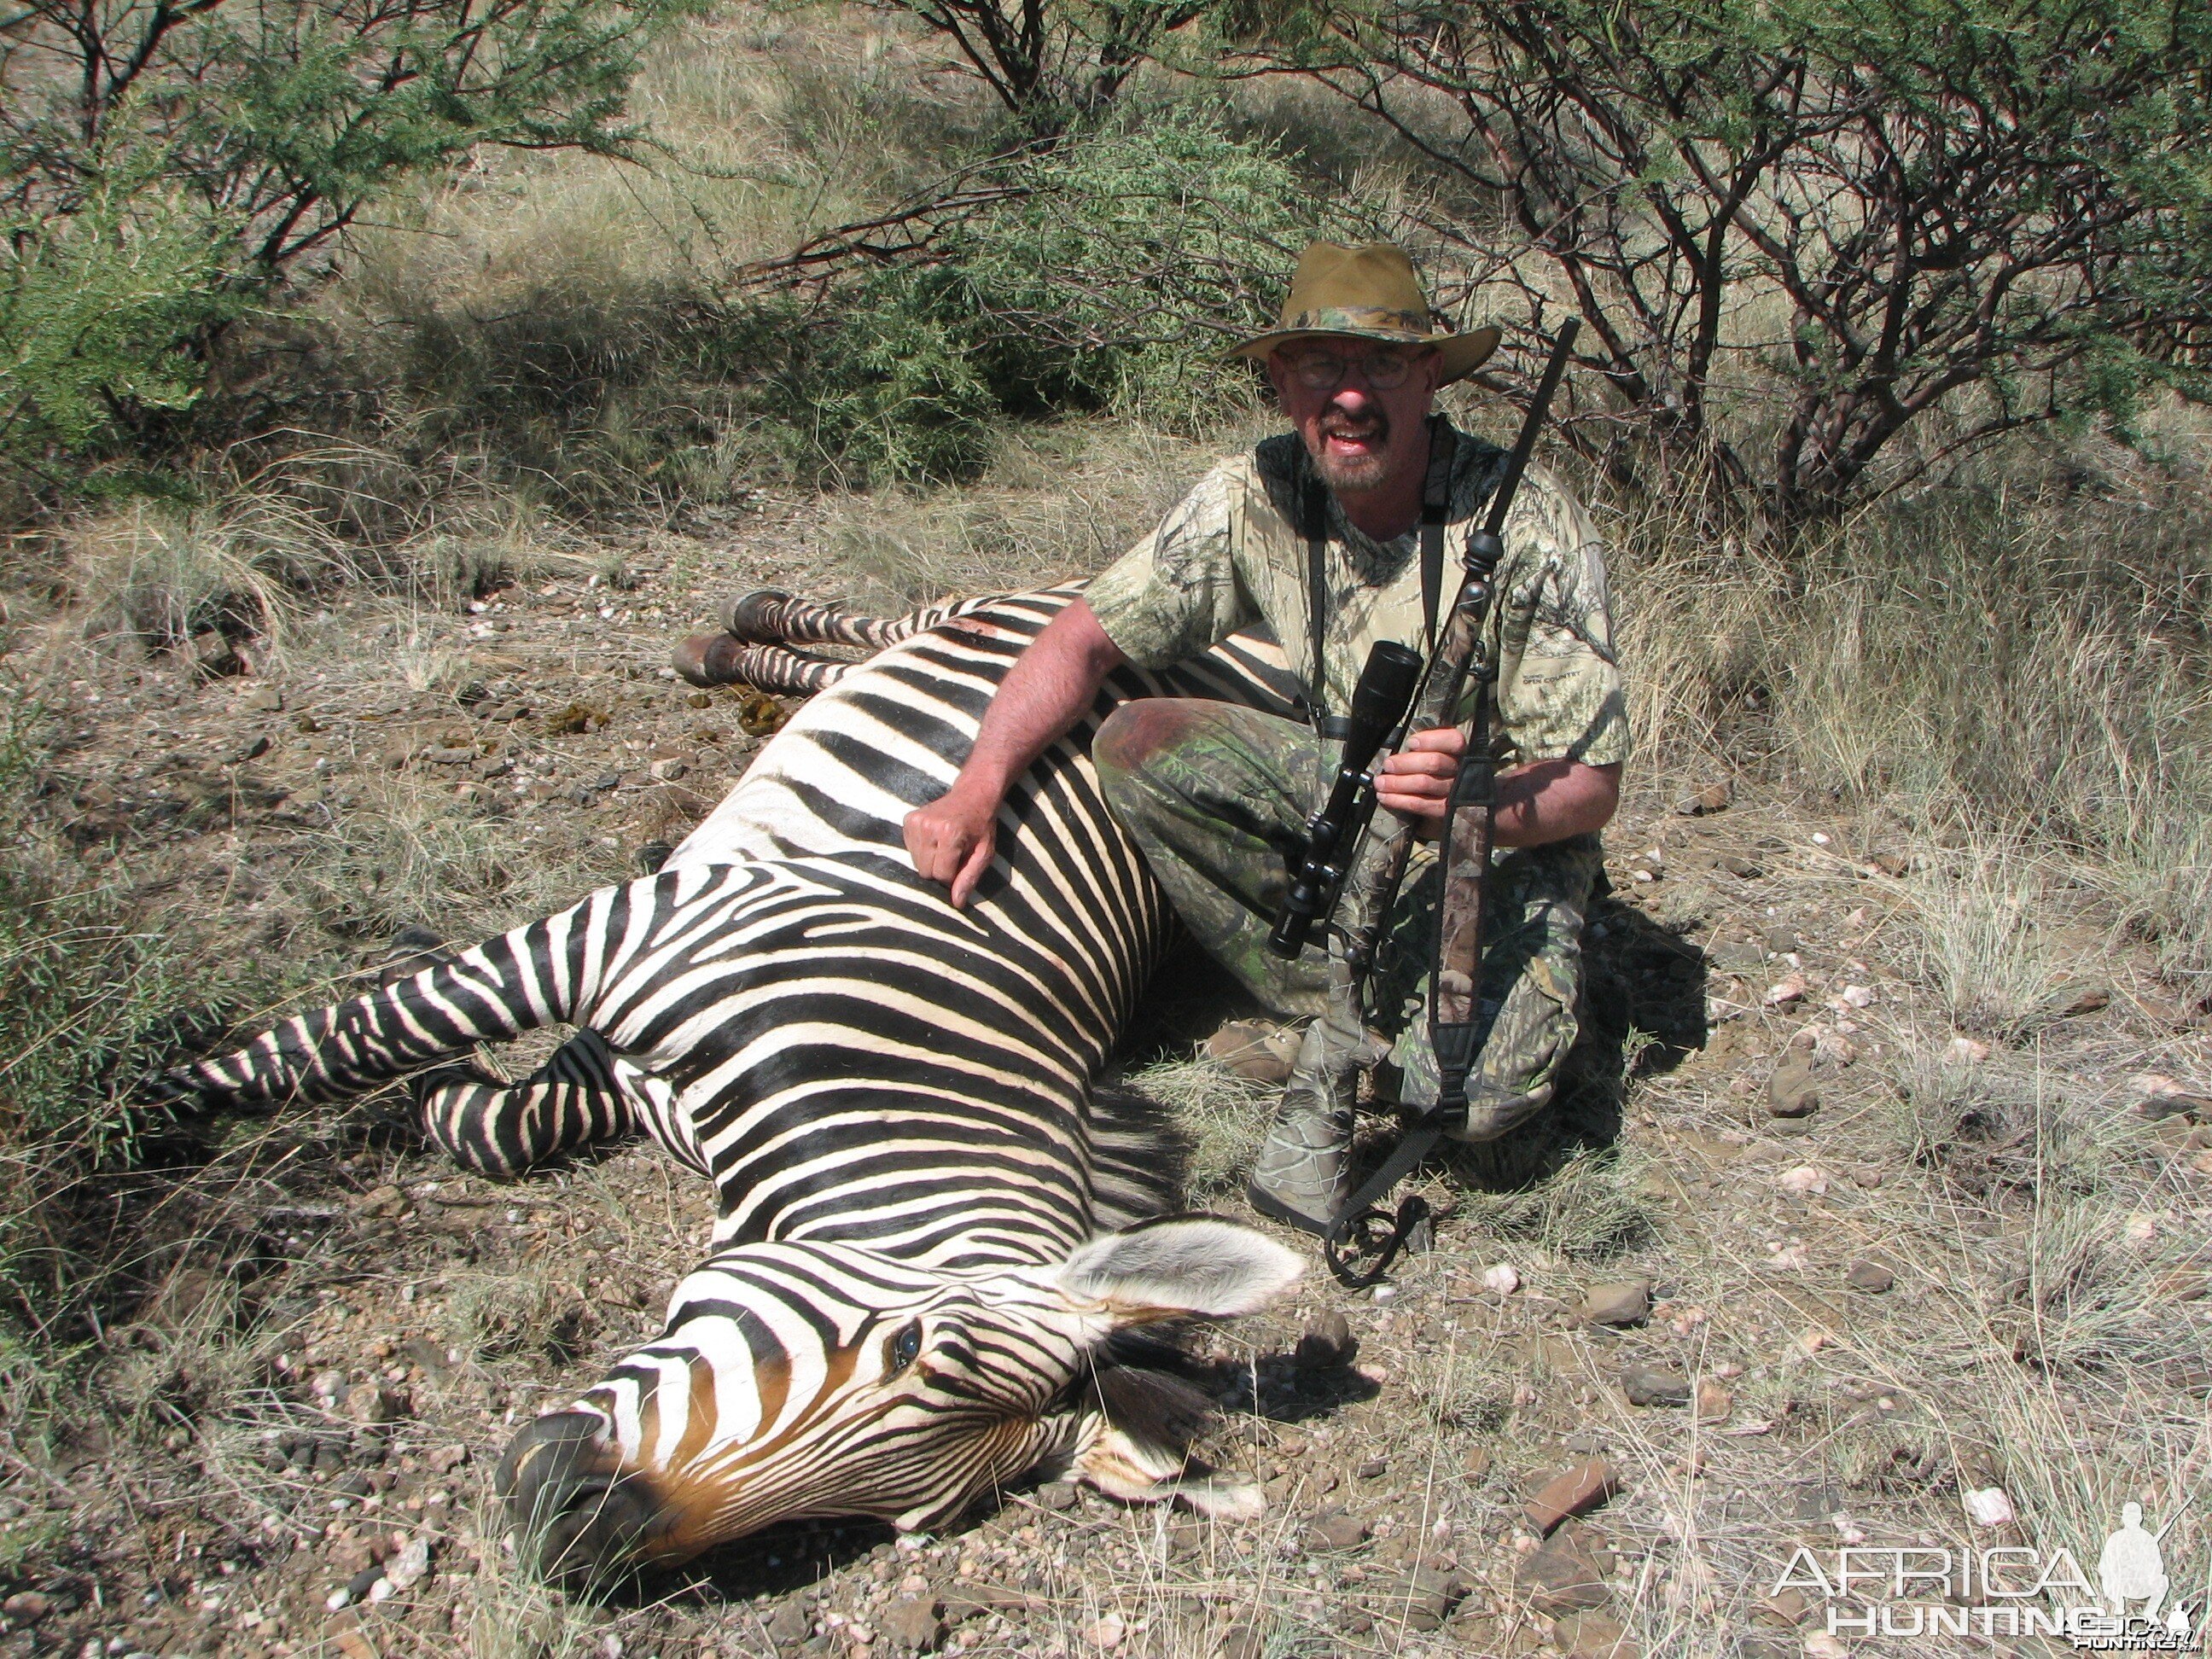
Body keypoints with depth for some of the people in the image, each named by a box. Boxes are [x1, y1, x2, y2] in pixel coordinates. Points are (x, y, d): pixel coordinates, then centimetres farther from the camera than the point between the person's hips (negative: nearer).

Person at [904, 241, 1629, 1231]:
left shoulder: (1528, 528, -23)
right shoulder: (1255, 500, -12)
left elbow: (1590, 786, -19)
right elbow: (1087, 635, -9)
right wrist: (977, 787, -24)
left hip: (1502, 836, -4)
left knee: (1478, 1092, -33)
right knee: (1138, 747, -21)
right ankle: (1339, 1008, -12)